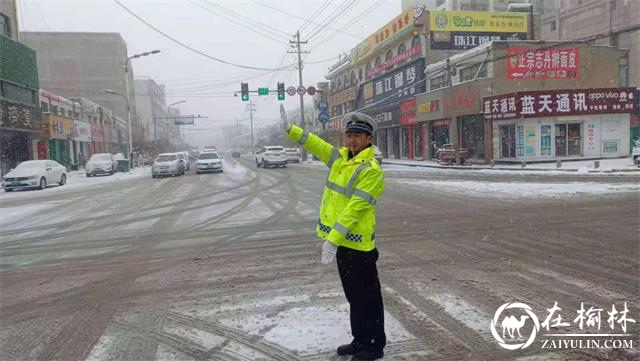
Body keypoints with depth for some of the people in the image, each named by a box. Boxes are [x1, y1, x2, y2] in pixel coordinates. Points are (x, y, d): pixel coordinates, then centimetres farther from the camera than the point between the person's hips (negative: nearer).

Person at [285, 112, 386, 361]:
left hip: (356, 243, -9)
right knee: (353, 295, 19)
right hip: (343, 240, 9)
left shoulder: (371, 169, -18)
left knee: (367, 297, 5)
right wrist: (290, 129, 1)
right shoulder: (341, 157, 9)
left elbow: (354, 208, -24)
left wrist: (333, 239, -27)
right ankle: (360, 340, 34)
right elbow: (316, 145, 13)